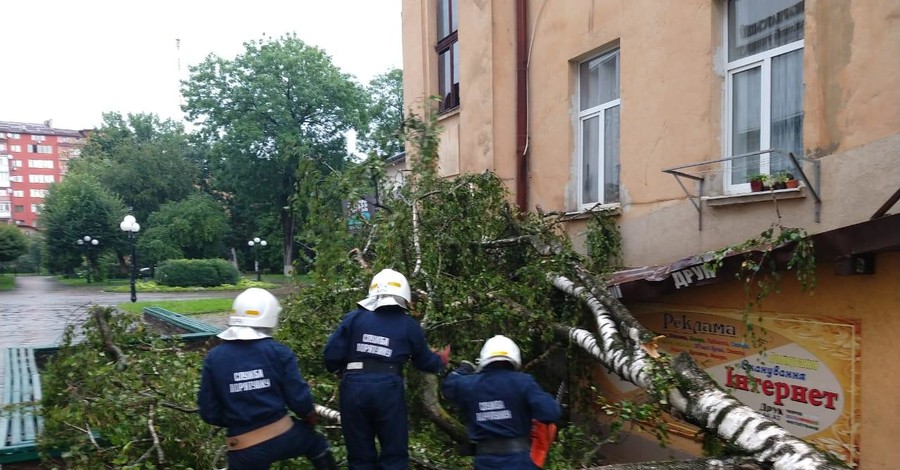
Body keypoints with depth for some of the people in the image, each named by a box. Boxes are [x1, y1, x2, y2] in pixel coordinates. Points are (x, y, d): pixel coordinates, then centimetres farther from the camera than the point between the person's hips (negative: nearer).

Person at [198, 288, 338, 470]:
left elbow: (209, 412, 0)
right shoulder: (279, 352, -8)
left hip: (244, 451, 1)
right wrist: (311, 418, 16)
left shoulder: (214, 357, -4)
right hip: (283, 437, -1)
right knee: (316, 442, 30)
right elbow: (299, 399, -6)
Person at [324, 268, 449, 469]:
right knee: (394, 453, 14)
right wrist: (440, 361, 41)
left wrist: (342, 370, 23)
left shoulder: (354, 317, 6)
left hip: (354, 387, 1)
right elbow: (424, 360, 19)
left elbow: (332, 355, 1)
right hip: (387, 388, -1)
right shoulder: (409, 325, 8)